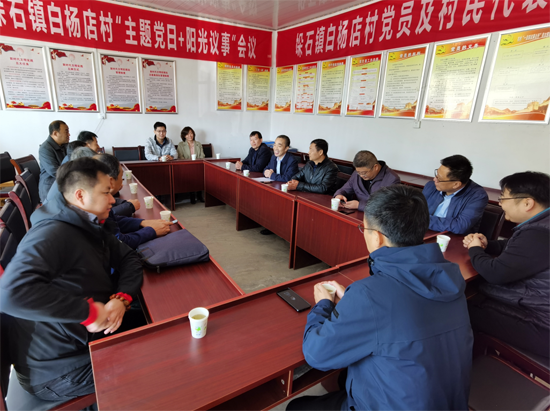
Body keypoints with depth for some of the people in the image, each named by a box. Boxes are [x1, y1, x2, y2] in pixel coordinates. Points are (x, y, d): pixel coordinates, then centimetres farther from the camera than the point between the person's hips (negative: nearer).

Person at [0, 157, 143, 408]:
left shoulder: (88, 227, 3)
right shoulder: (53, 234, -26)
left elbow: (129, 258, 4)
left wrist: (121, 299, -14)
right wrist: (88, 311, -32)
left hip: (94, 338, 8)